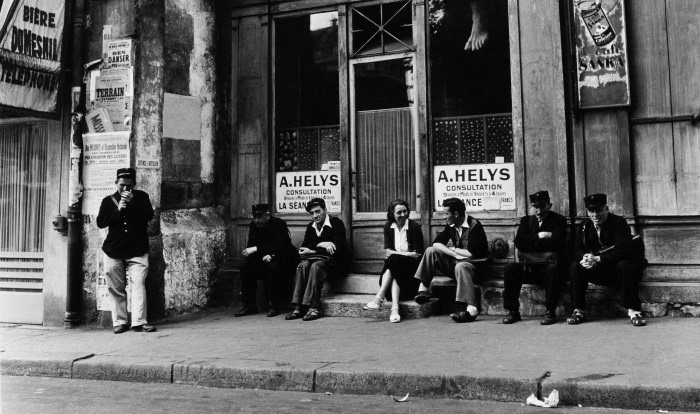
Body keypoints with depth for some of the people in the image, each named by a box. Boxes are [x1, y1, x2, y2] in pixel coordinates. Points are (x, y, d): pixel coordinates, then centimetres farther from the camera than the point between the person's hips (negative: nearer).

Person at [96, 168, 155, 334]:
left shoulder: (141, 197, 8)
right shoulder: (108, 200, 9)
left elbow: (149, 215, -7)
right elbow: (100, 222, -1)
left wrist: (132, 203, -15)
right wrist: (118, 210, -12)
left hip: (137, 251, -1)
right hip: (114, 251, 2)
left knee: (138, 285, -11)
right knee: (116, 288, 4)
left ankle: (139, 321, -11)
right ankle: (120, 322, 13)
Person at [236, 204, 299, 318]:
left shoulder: (279, 224, -17)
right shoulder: (253, 226, 0)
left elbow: (279, 247, -28)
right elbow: (251, 246, -2)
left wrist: (257, 249, -34)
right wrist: (263, 255, -22)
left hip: (284, 260, -5)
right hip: (264, 260, 6)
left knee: (273, 267, -35)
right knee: (246, 269, -17)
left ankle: (274, 306, -25)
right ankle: (249, 306, -8)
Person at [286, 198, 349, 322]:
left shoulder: (336, 223, -5)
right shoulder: (311, 227, 14)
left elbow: (338, 248, -15)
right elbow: (304, 247, 7)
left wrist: (312, 251, -14)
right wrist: (320, 245, -12)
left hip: (335, 261, -5)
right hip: (317, 259, 5)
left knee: (316, 266, -34)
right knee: (303, 265, -27)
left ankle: (314, 308, -37)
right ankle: (298, 307, -32)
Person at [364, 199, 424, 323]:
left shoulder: (414, 227, -4)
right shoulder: (388, 226, 8)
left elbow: (418, 253, -5)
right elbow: (387, 250, 2)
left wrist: (396, 253, -11)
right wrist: (407, 253, -12)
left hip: (411, 265, -3)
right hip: (395, 266, 3)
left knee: (393, 260, -32)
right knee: (394, 275, -32)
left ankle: (379, 298, -39)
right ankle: (395, 308, -45)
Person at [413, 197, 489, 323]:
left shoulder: (474, 226, -16)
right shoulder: (451, 225, 5)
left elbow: (471, 253, -23)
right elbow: (436, 243, -1)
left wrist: (453, 249, -7)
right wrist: (455, 254, -15)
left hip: (473, 264, -7)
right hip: (455, 262, 7)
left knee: (461, 266, -39)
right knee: (431, 251, -8)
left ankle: (471, 309, -44)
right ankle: (423, 289, -13)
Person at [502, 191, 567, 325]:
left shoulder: (559, 220, 4)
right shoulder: (526, 220, 14)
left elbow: (556, 243, -14)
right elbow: (519, 242, -3)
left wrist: (532, 241, -6)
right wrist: (540, 236, -10)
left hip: (549, 264, -3)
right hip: (529, 267, 3)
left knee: (553, 269, -36)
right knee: (510, 268, -23)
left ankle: (550, 312, -24)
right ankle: (513, 311, -15)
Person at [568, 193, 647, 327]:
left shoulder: (619, 223, -12)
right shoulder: (585, 226, 3)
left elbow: (622, 250, -25)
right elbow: (578, 249, 1)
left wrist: (598, 258, -30)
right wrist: (586, 258, -24)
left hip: (617, 269, -4)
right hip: (597, 272, 4)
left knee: (626, 266, -36)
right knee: (575, 267, -20)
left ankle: (633, 310, -25)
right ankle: (579, 310, -15)